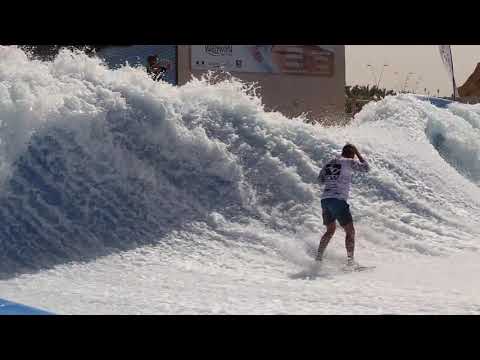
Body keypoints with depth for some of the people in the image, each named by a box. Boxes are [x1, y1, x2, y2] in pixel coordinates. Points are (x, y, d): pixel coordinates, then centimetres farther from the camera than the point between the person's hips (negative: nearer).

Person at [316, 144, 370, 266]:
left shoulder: (329, 163, 17)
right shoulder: (349, 162, -2)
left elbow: (320, 180, 25)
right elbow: (366, 168, 5)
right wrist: (358, 154, 13)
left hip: (325, 200, 7)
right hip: (338, 200, -7)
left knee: (330, 230, 24)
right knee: (350, 231, 1)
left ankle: (318, 257, 21)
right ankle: (350, 261, -8)